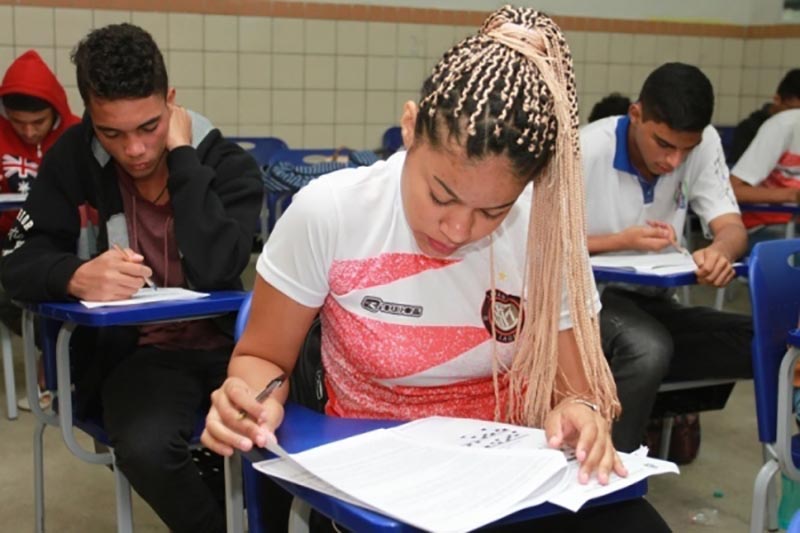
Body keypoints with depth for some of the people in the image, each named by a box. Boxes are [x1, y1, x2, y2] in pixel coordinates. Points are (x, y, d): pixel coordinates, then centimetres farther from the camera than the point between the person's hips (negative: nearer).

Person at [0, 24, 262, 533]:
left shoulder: (229, 164, -6)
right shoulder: (74, 159, -2)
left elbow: (213, 270, -22)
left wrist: (181, 154, -18)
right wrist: (76, 276, -26)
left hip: (225, 344, 0)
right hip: (136, 351, 0)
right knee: (146, 448, -31)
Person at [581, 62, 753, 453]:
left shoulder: (704, 144, -4)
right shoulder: (585, 150, -17)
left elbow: (731, 227, -7)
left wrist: (720, 251, -32)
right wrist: (625, 240, -20)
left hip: (654, 301, 4)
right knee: (648, 348, -35)